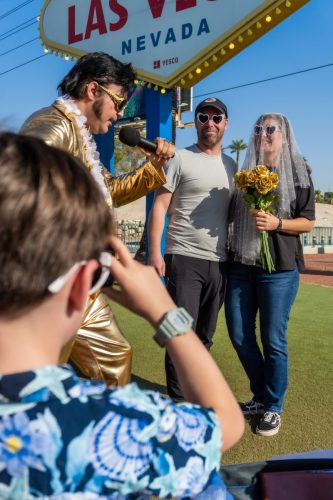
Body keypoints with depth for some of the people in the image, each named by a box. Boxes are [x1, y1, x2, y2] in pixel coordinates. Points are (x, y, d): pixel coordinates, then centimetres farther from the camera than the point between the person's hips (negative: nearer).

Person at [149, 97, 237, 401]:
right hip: (185, 259, -5)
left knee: (205, 336, 15)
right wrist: (155, 253, -13)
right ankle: (179, 401, 12)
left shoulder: (231, 166, 16)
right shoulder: (180, 159, -1)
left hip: (220, 262, 6)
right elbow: (159, 207, -5)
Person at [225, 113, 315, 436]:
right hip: (241, 266, 5)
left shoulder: (297, 174, 2)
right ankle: (261, 396, 29)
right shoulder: (245, 174, 15)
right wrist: (230, 251, 9)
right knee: (239, 336, 7)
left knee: (273, 339, 0)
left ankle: (273, 407, 20)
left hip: (279, 268, -4)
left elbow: (307, 222, 0)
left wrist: (276, 223, -17)